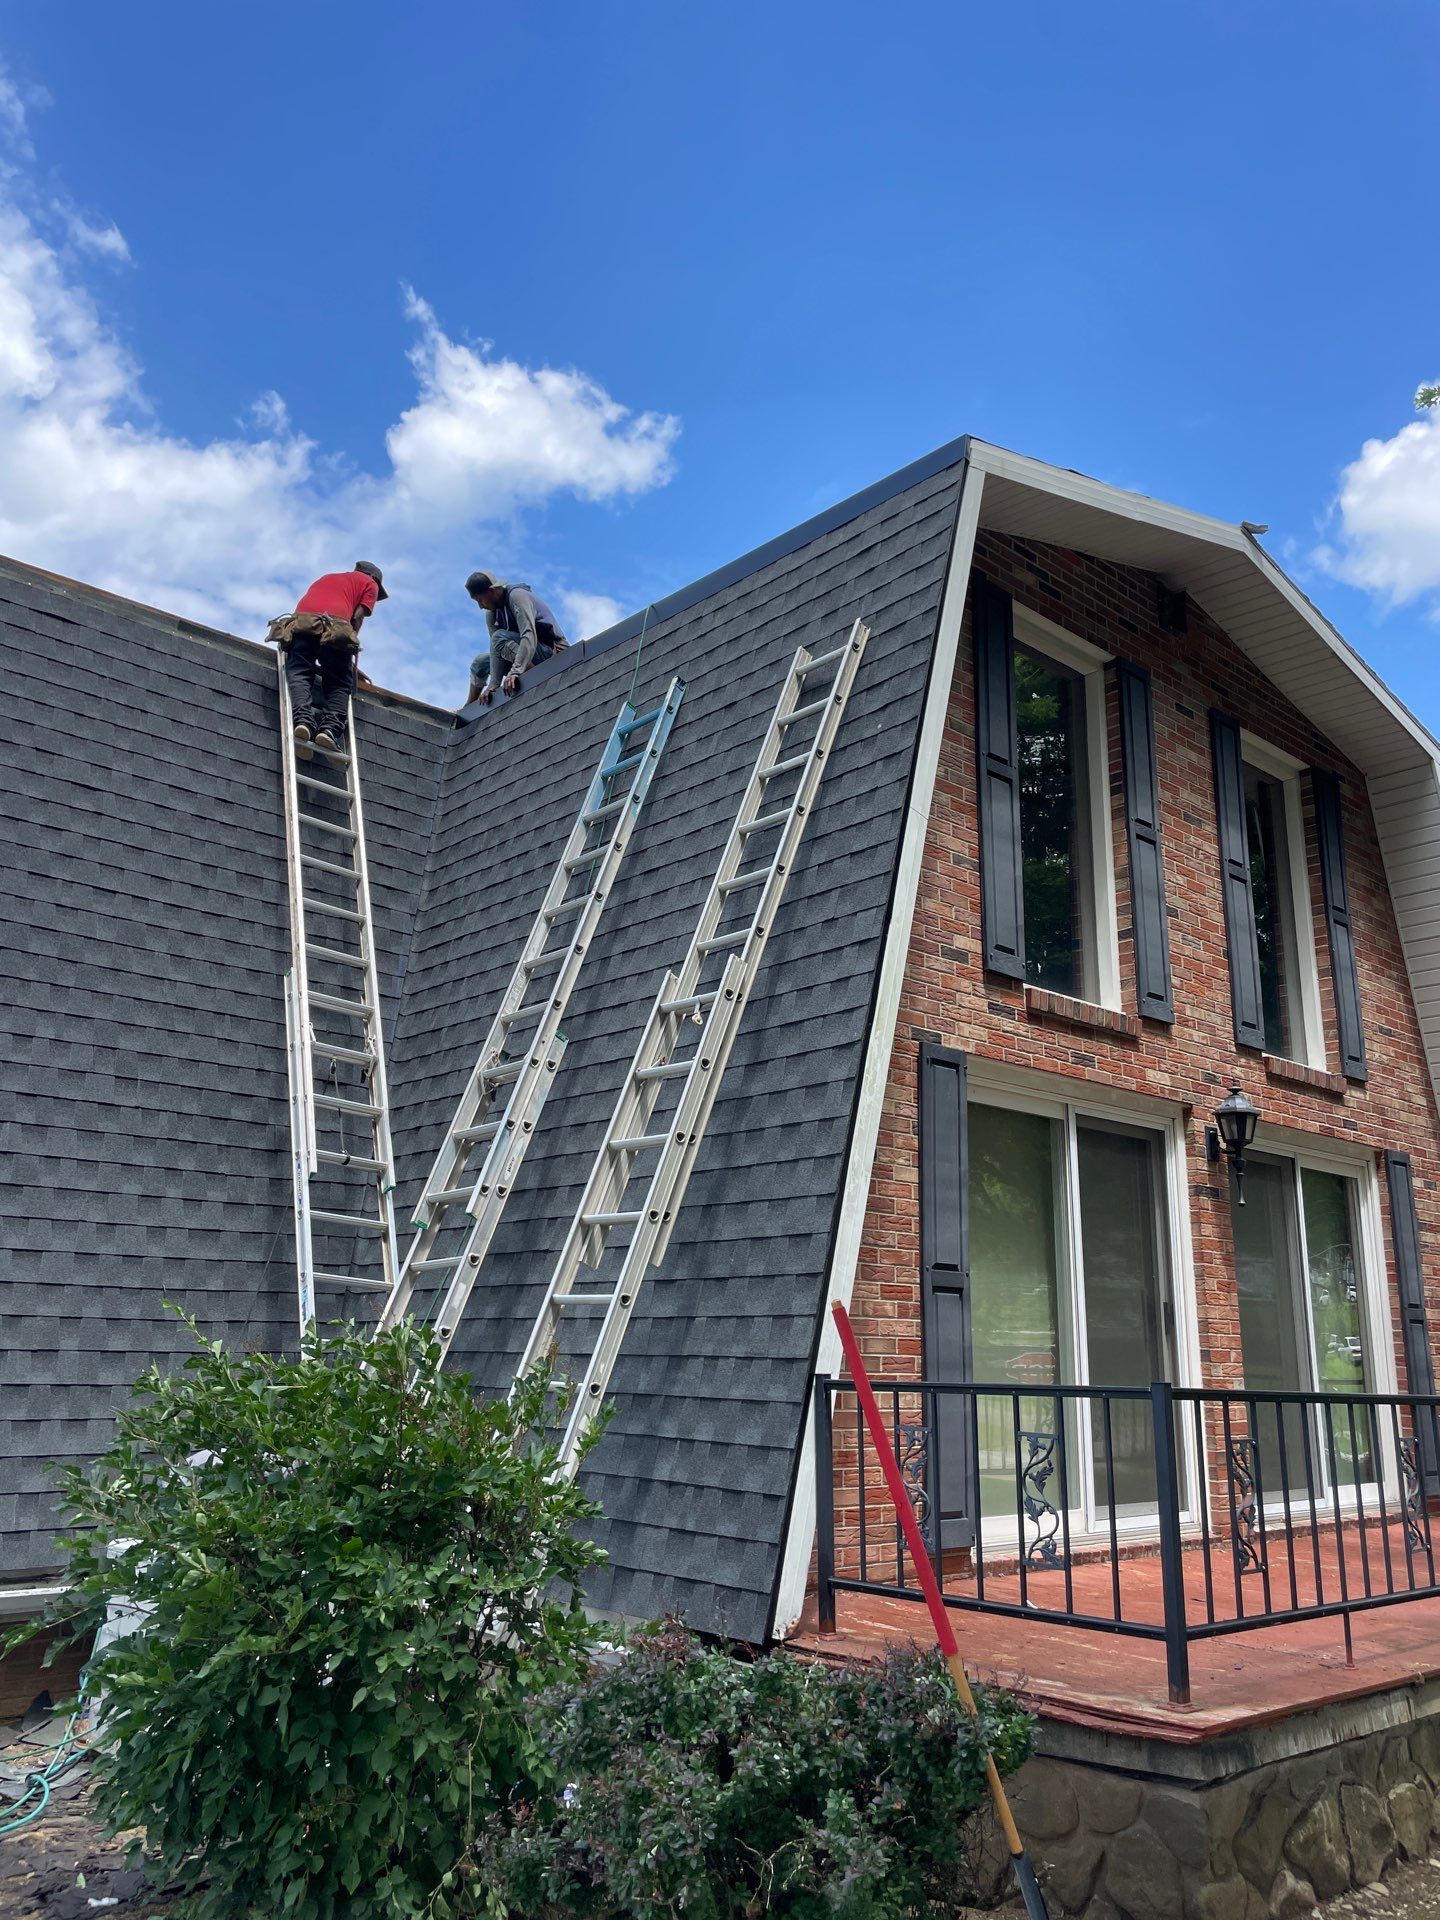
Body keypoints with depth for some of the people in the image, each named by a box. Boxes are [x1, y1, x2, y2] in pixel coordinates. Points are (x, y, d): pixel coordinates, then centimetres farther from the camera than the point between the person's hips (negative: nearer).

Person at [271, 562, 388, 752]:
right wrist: (351, 645, 17)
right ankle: (330, 728, -23)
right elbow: (357, 617, 12)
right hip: (335, 626, -3)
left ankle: (303, 718, -33)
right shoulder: (370, 584, 27)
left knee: (299, 673, -7)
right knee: (339, 683, -1)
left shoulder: (326, 577, 40)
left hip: (301, 621, 3)